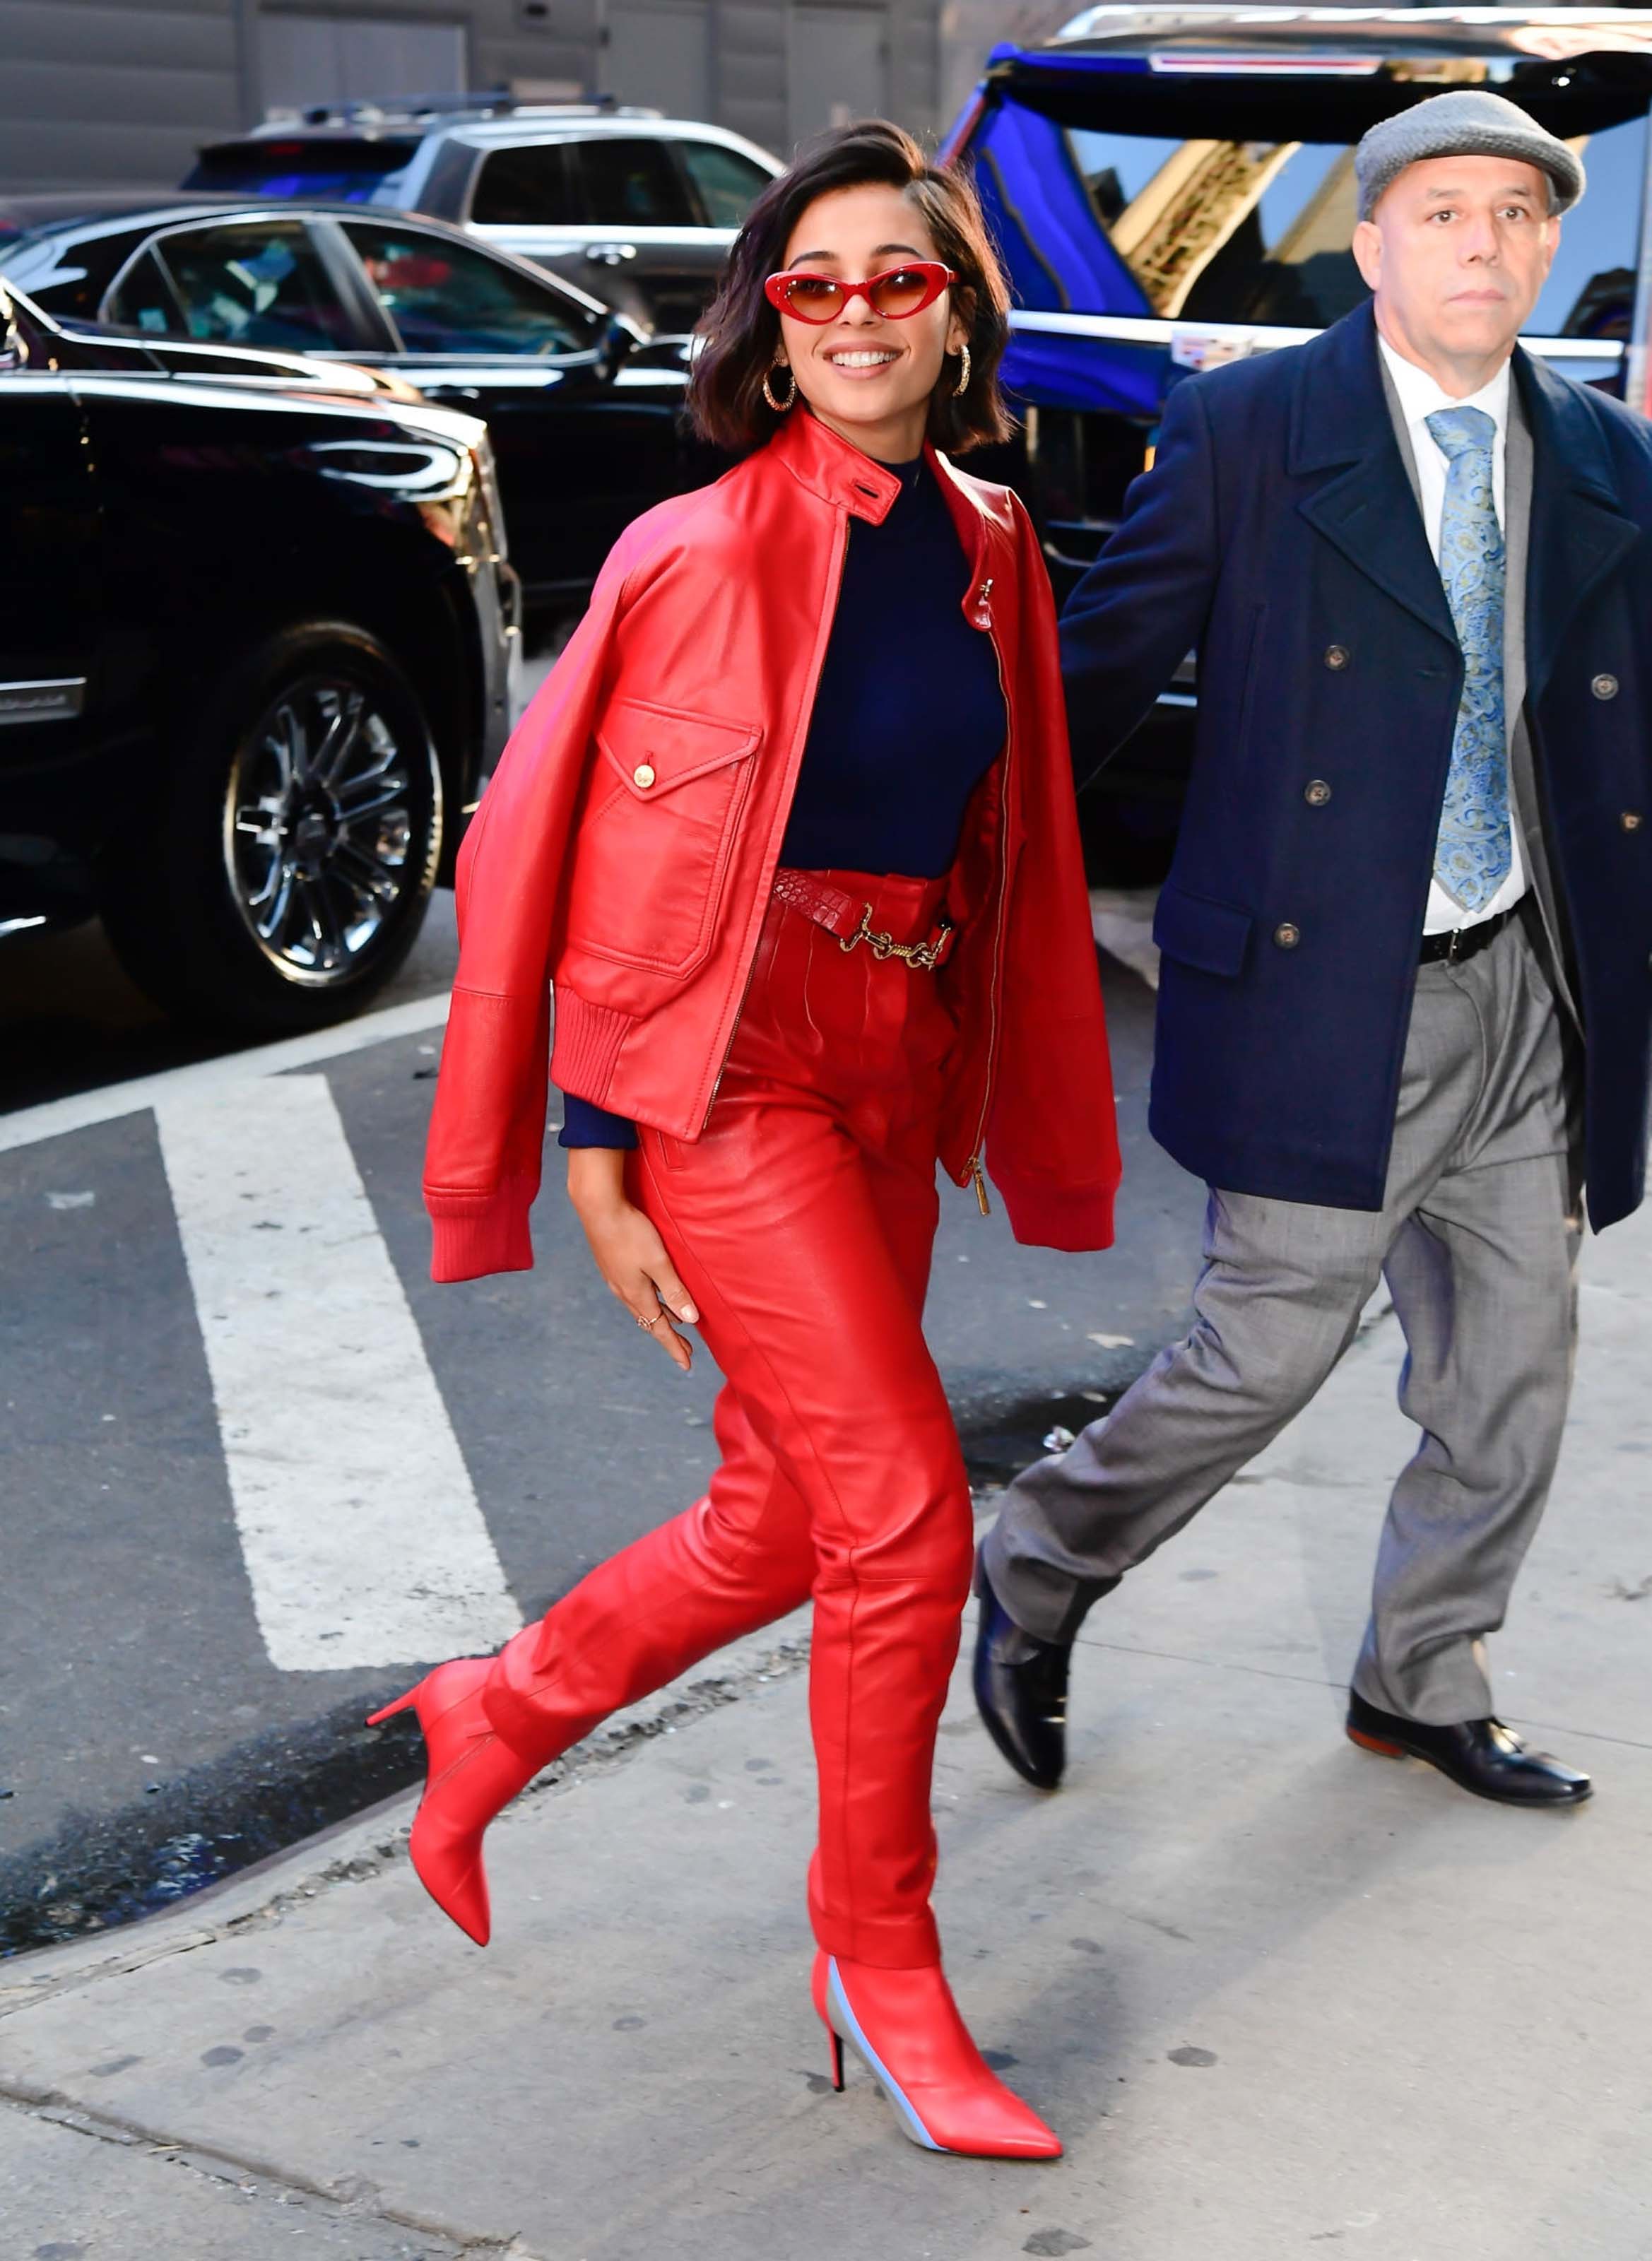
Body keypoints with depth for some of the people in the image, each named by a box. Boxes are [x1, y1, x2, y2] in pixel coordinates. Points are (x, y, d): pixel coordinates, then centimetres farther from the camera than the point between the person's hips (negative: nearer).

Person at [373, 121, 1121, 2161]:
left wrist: (1015, 1110, 15)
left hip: (891, 1075, 7)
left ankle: (496, 1718, 38)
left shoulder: (988, 556, 8)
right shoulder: (702, 555, -10)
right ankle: (882, 1969, 10)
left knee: (782, 1527, 13)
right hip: (732, 1069, -7)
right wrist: (599, 1154, -11)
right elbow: (607, 863, -9)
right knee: (905, 1512, -8)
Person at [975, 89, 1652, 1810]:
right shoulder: (1246, 431, -6)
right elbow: (1094, 679, -3)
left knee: (1511, 1370, 12)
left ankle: (1423, 1687, 32)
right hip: (1322, 1000, -5)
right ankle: (1033, 1577, 25)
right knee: (1267, 1351, -1)